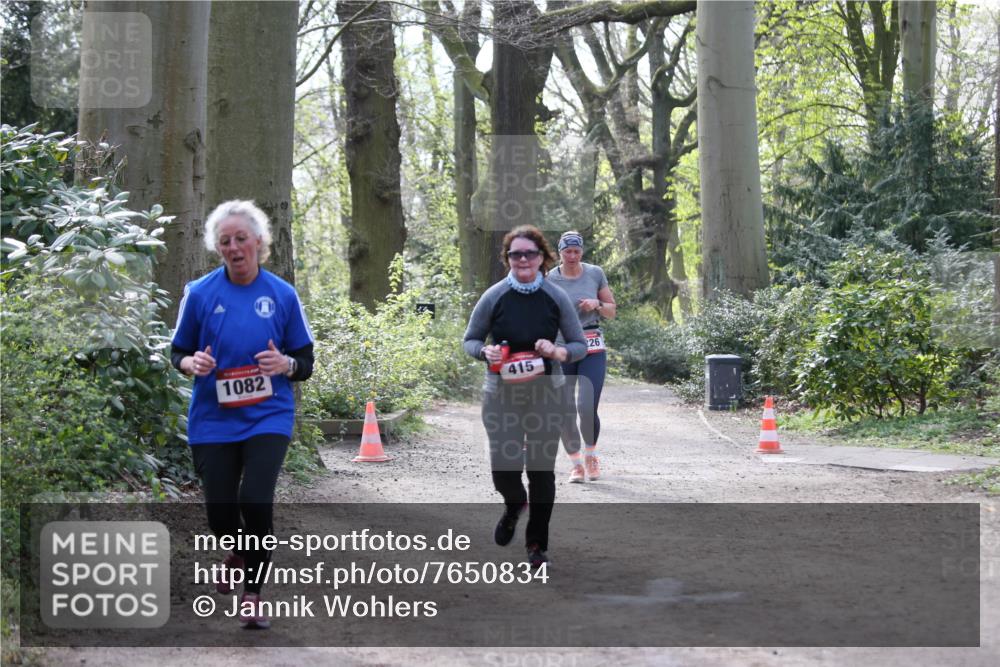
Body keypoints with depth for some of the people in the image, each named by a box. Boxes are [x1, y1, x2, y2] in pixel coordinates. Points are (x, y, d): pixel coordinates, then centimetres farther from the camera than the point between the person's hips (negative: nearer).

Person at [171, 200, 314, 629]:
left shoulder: (282, 295, -1)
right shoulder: (200, 293, -1)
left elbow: (305, 363, 6)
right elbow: (178, 354, 9)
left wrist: (285, 364, -17)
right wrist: (193, 363, -14)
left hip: (267, 417, -1)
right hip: (213, 420, 1)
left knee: (256, 499, -19)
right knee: (220, 513, 5)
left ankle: (252, 594, 1)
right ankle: (240, 552, 42)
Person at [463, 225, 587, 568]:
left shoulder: (556, 297, -3)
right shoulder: (494, 297, -5)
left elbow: (580, 345, 3)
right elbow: (470, 340, 6)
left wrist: (557, 352, -18)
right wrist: (485, 351, -16)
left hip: (546, 395, 0)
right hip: (501, 395, 0)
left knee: (541, 470, 4)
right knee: (503, 469, -6)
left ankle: (537, 543, 23)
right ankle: (514, 505, 32)